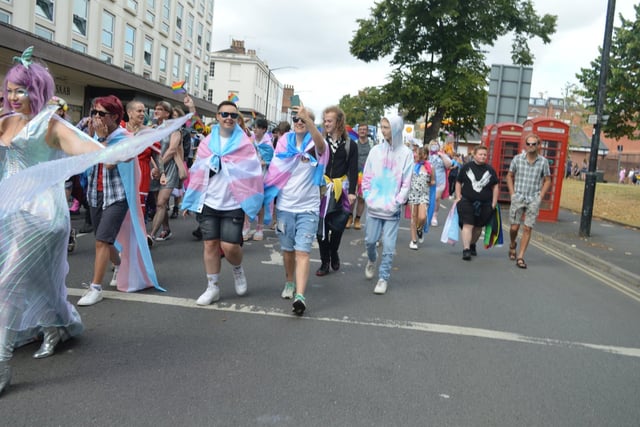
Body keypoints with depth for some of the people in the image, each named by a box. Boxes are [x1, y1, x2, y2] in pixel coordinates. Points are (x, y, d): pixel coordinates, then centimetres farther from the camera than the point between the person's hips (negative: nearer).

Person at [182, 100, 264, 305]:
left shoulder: (244, 144, -2)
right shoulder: (207, 143, 7)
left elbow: (253, 173, -3)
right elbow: (197, 172, 10)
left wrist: (254, 202, -9)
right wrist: (189, 201, 10)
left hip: (233, 204, -3)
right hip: (208, 203, 3)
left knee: (229, 246, -9)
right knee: (210, 244, 5)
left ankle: (238, 270, 25)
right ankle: (212, 287, 18)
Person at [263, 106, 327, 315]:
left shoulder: (315, 145, -3)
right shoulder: (285, 142, 6)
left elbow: (321, 144, -30)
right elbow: (275, 172, 11)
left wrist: (307, 118, -44)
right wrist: (269, 199, 7)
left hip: (308, 208, -3)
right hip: (284, 206, 3)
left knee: (302, 252, -11)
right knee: (287, 250, 14)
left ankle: (300, 296, -17)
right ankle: (289, 283, 35)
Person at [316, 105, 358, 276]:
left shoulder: (350, 145, 2)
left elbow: (353, 170, -1)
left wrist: (352, 191, -10)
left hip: (341, 190, 0)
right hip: (322, 189, 1)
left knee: (338, 226, 7)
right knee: (321, 227, -1)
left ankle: (333, 253, 33)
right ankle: (325, 262, 12)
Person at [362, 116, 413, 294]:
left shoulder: (406, 153, -3)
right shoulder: (376, 151, 3)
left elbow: (406, 183, -3)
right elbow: (366, 177, 7)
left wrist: (396, 203, -10)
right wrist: (368, 198, -3)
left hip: (392, 208, -2)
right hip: (374, 206, 2)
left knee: (388, 245, -1)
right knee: (370, 240, 8)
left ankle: (383, 278, 12)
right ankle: (371, 261, 40)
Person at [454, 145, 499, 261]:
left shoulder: (490, 170, 6)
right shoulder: (466, 167, 1)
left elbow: (495, 186, 11)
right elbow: (458, 183, 9)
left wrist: (494, 203, 5)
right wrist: (458, 197, 0)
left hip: (485, 204, 3)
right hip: (467, 202, -2)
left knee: (478, 226, 13)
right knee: (467, 225, -12)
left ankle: (472, 245, 34)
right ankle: (466, 249, -16)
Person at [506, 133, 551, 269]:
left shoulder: (543, 161, 0)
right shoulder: (517, 159, -1)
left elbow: (547, 180, 9)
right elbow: (509, 176, 9)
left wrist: (540, 196, 1)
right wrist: (512, 194, 2)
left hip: (533, 199, 0)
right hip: (518, 197, 0)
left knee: (527, 228, -2)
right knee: (514, 227, 3)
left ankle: (520, 257, 4)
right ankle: (512, 245, 34)